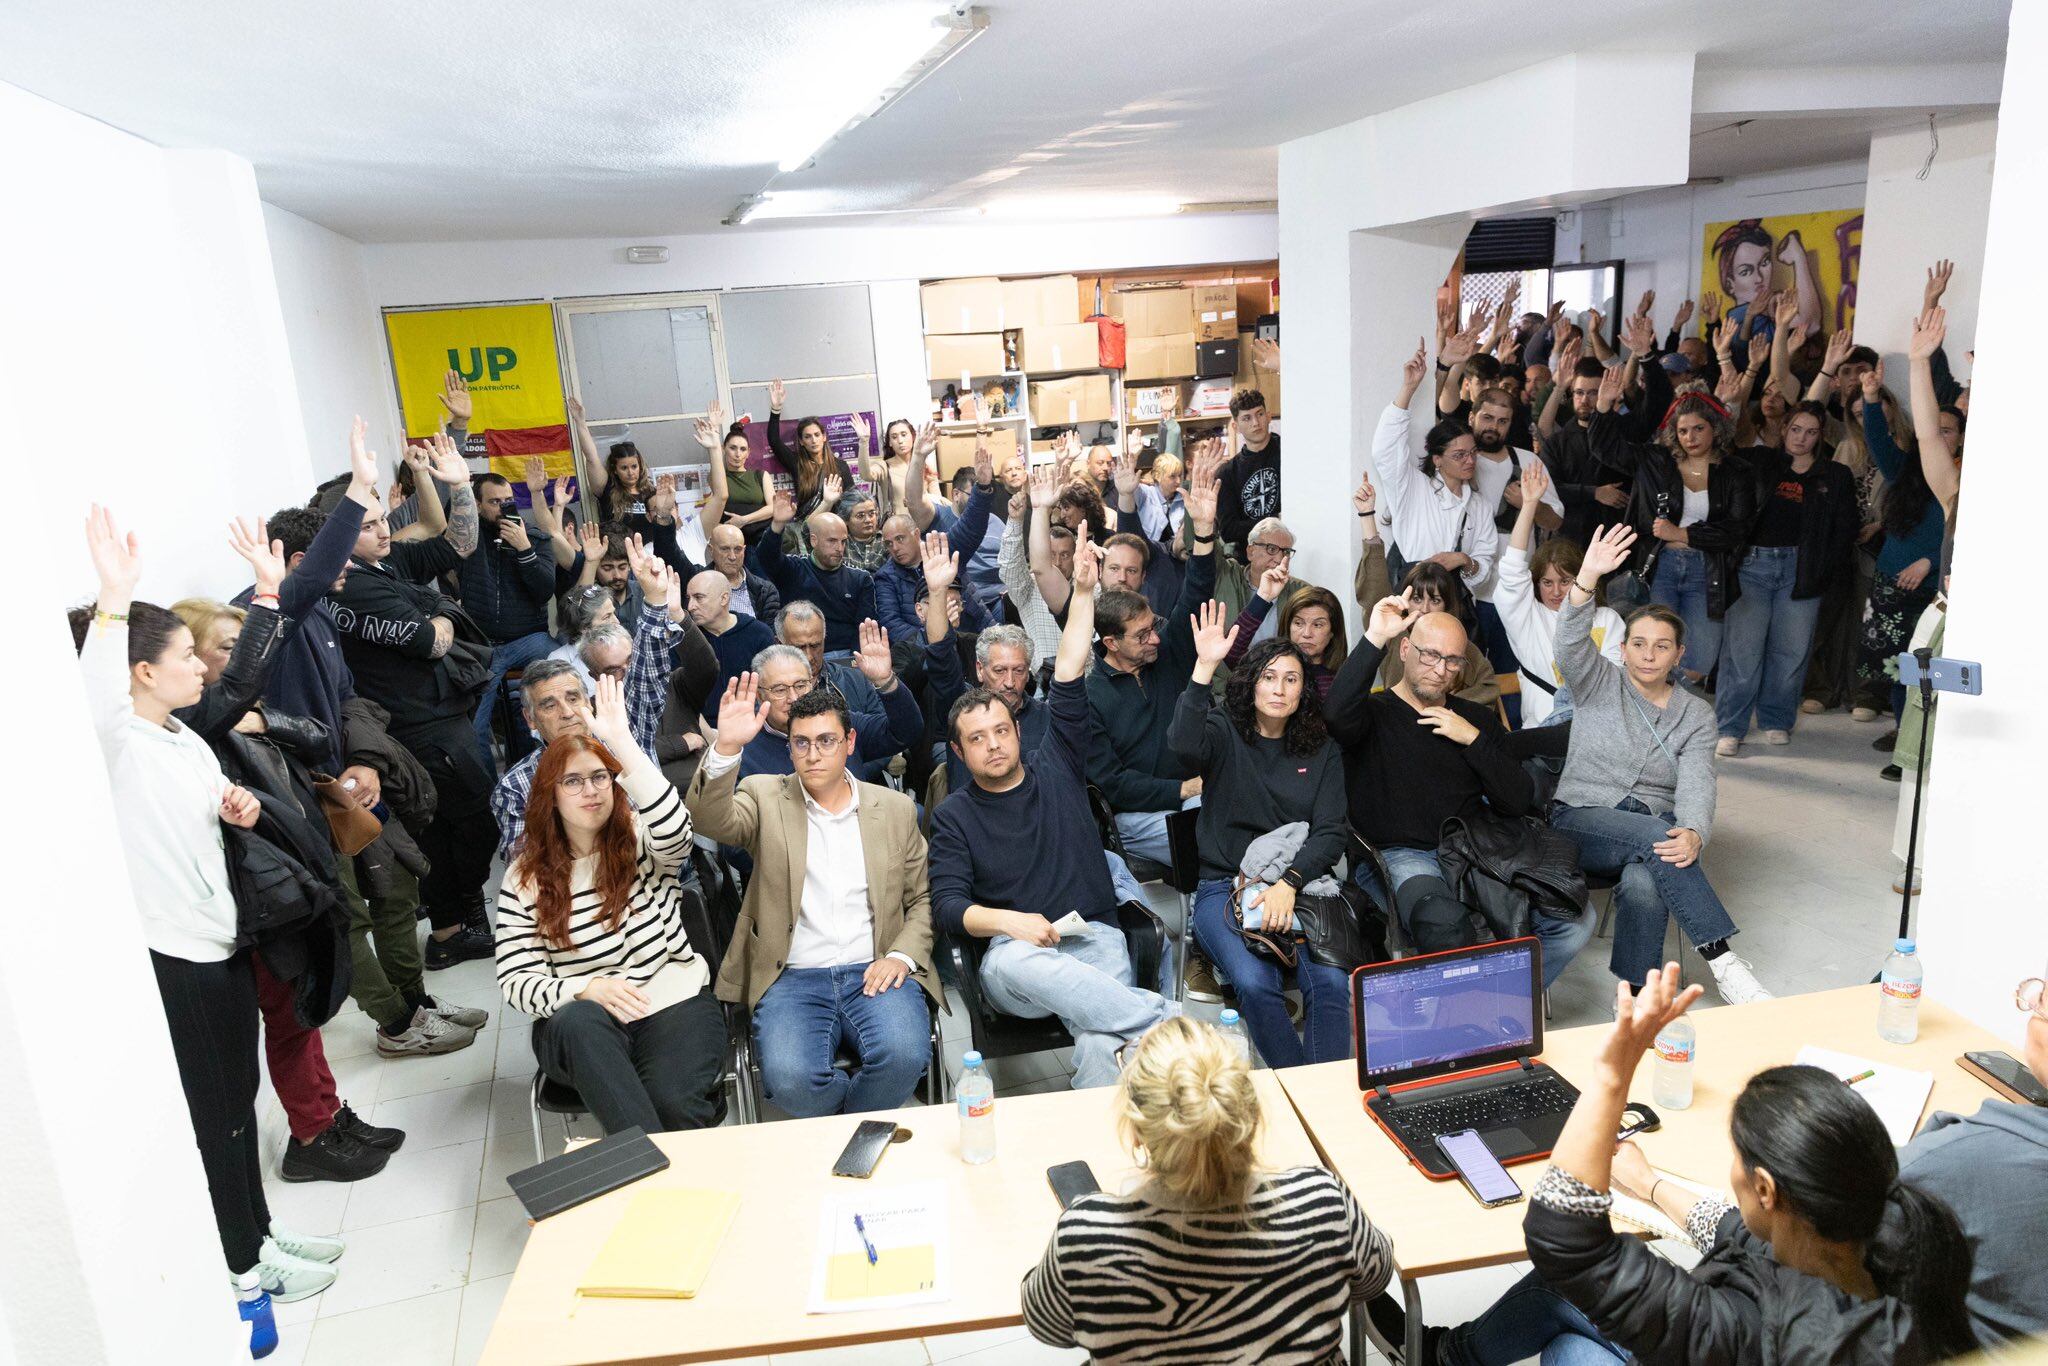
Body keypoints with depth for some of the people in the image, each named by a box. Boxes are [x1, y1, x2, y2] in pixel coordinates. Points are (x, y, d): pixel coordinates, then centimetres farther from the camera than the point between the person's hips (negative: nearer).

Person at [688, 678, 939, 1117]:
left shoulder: (896, 809, 13)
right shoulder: (766, 796, 8)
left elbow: (923, 899, 16)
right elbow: (710, 820, -13)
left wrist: (902, 956, -2)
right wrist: (726, 748, -30)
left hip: (873, 972, 1)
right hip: (792, 977, -1)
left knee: (904, 1056, -29)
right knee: (789, 1079, -29)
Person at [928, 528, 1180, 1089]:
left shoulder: (1055, 771, 16)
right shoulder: (953, 816, 12)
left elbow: (1068, 684, 8)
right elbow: (949, 901, 1)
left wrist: (1083, 594, 1)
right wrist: (1007, 921, -19)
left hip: (1094, 937, 1)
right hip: (1014, 954, -1)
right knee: (1013, 962, -40)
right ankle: (1166, 1021, -39)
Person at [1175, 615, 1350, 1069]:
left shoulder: (1322, 752, 12)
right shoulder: (1224, 733, 5)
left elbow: (1330, 834, 2)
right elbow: (1184, 747, -21)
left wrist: (1289, 884, -16)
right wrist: (1204, 668, -29)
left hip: (1300, 885, 2)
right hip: (1224, 887, -2)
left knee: (1332, 983, -27)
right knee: (1255, 984, -29)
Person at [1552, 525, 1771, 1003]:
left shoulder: (1696, 713, 10)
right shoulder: (1598, 684, 6)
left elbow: (1696, 785, -6)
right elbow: (1570, 646, -17)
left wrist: (1694, 834, -29)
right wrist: (1587, 579, -35)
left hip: (1653, 830, 2)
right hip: (1582, 821, -1)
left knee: (1644, 883, -35)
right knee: (1655, 834, -34)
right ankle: (1724, 963, -33)